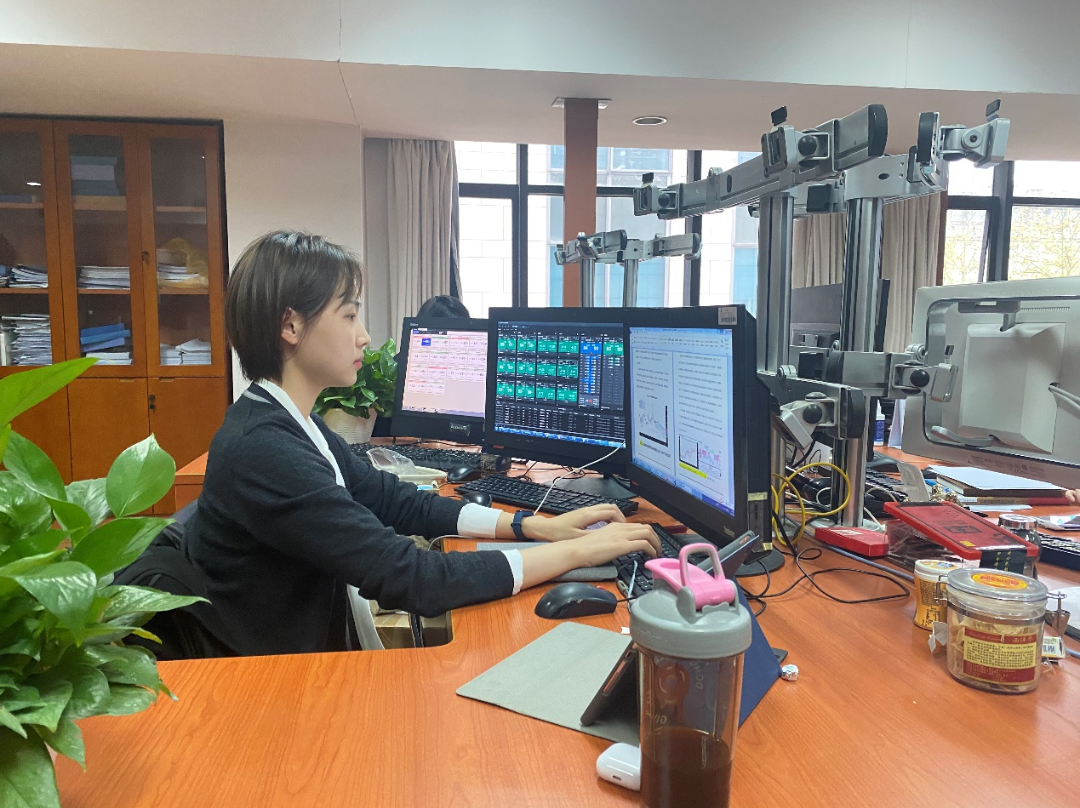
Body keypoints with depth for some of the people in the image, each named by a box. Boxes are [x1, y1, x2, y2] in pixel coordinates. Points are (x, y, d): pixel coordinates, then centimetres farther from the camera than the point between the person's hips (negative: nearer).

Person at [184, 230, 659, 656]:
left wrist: (535, 525, -4)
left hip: (311, 652, 8)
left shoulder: (292, 424, 2)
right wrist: (577, 552, -21)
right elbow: (411, 579, -28)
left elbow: (395, 501, 5)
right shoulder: (260, 450, -27)